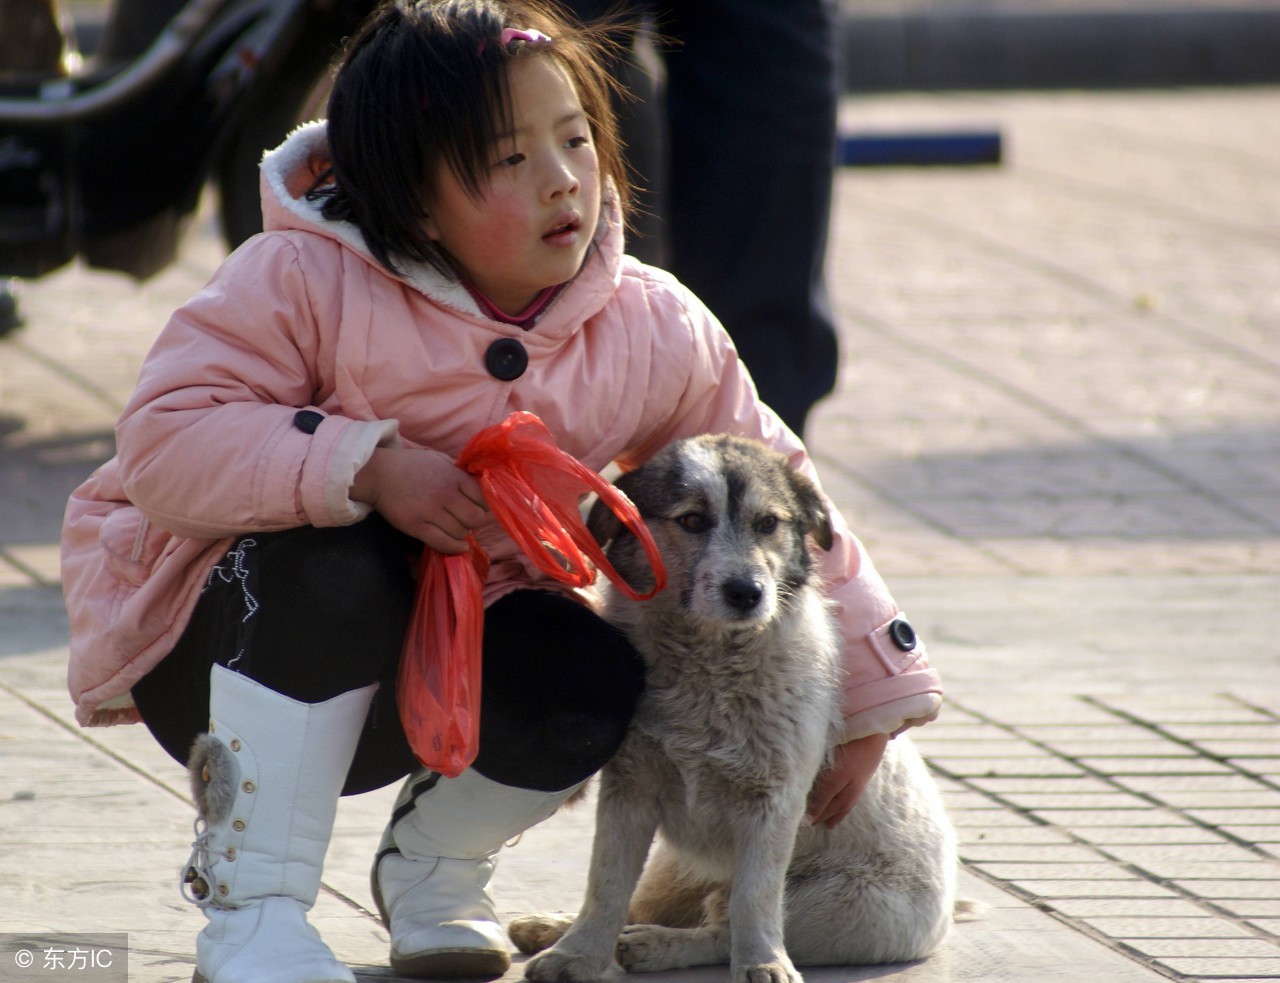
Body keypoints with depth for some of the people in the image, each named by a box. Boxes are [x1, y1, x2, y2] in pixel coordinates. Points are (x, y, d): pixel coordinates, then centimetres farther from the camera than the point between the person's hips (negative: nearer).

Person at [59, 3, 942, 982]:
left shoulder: (657, 333, -7)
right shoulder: (305, 280, -20)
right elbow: (164, 441, -28)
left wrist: (872, 701, 2)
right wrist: (367, 468, -37)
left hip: (420, 683, 4)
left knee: (585, 681, -28)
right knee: (334, 564, -38)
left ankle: (433, 864, 7)